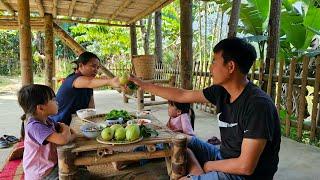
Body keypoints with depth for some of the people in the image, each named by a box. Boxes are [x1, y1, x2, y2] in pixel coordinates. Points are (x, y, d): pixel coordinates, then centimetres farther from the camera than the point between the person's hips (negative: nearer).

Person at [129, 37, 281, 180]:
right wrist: (143, 85, 8)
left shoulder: (258, 105, -26)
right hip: (224, 158, 8)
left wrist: (209, 165, -10)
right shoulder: (221, 91, -5)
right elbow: (182, 95, 4)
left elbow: (245, 167, -26)